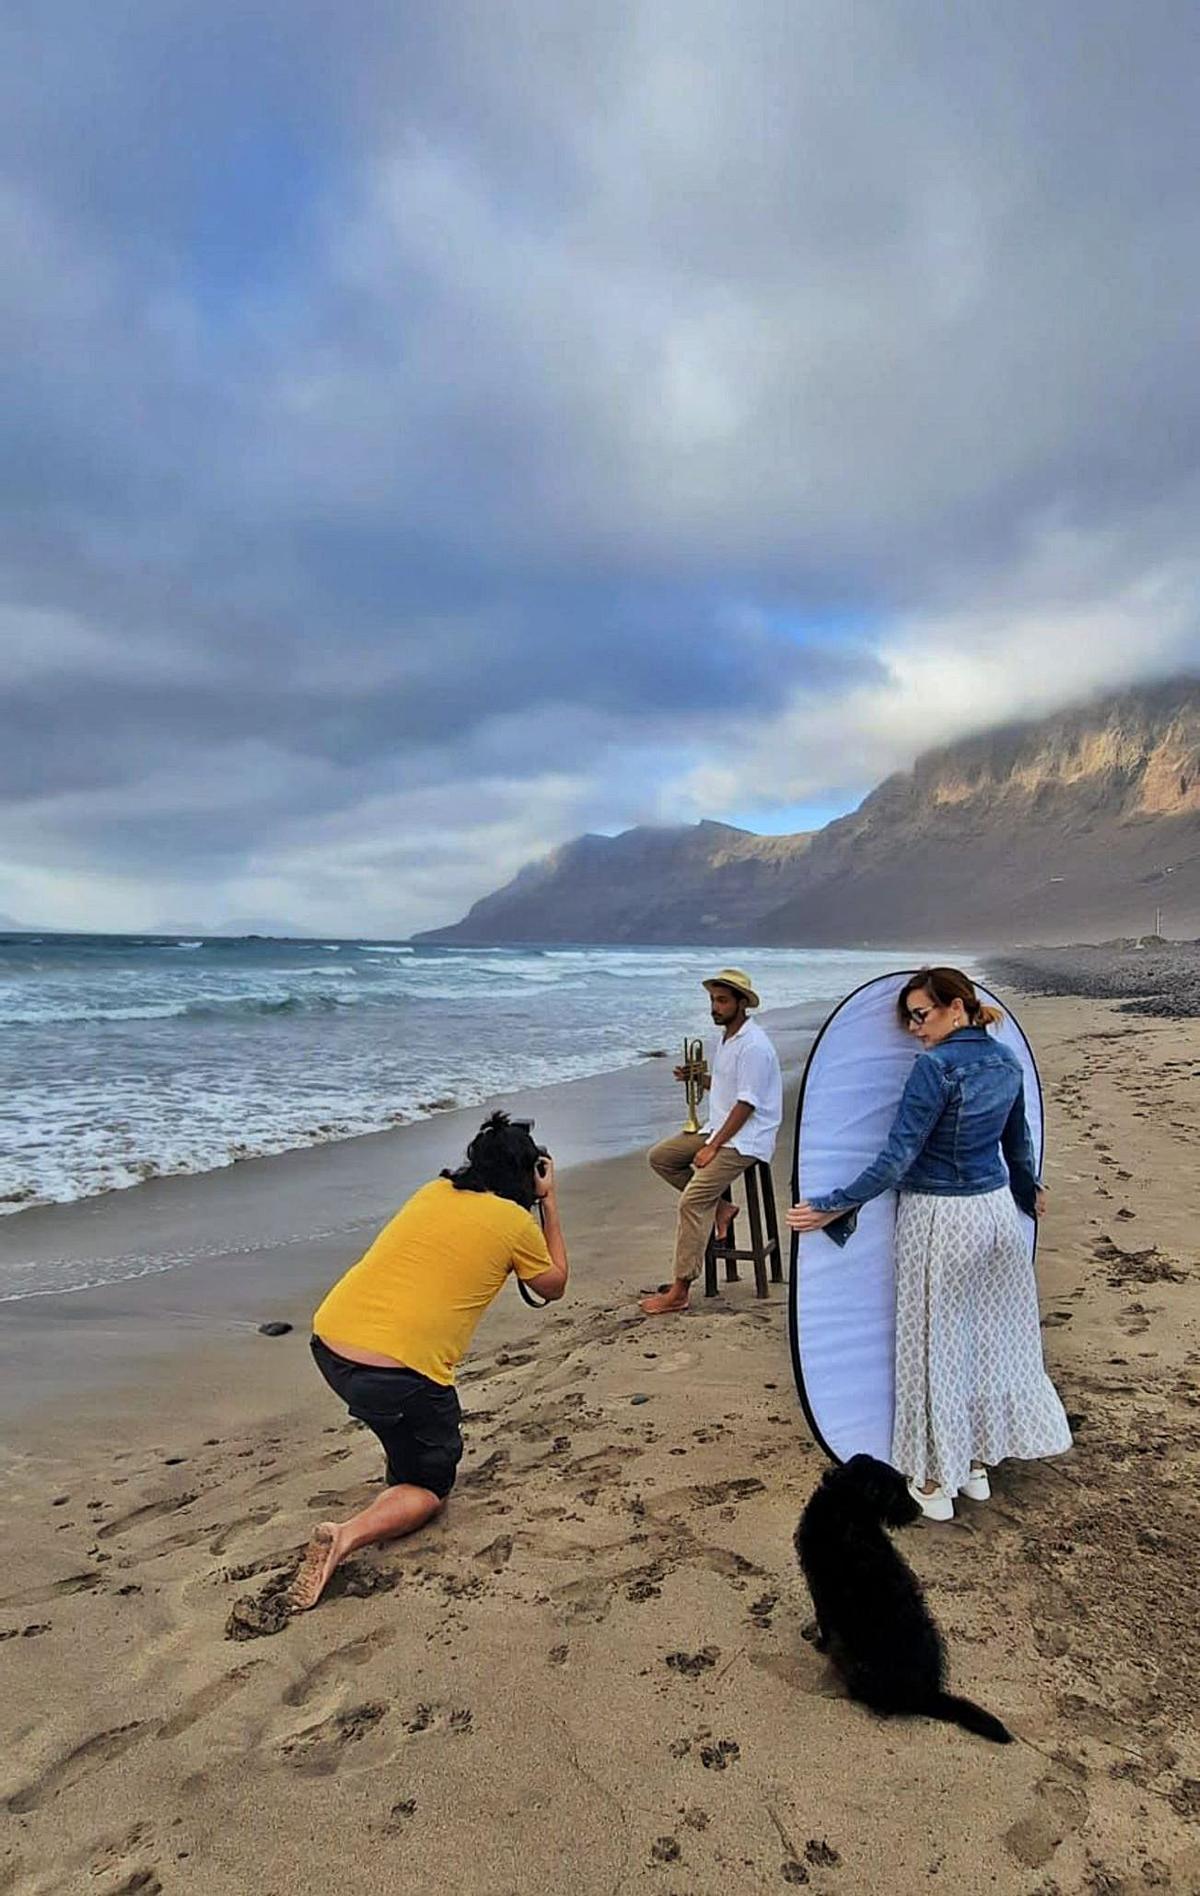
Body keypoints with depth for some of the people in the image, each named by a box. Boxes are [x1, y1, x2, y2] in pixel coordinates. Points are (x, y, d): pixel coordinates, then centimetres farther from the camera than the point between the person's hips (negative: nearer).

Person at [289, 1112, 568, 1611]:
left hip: (328, 1344, 7)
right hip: (398, 1375, -7)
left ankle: (403, 1468, 37)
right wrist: (550, 1204, 22)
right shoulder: (514, 1221, 0)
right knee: (429, 1486, 15)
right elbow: (554, 1285, 18)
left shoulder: (434, 1190, 14)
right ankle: (349, 1535, -10)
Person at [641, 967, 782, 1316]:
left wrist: (713, 1147, -20)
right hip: (719, 1128, 10)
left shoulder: (753, 1046, -20)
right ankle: (719, 1206, 11)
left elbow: (746, 1104, -21)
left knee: (692, 1200, -20)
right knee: (660, 1157, 8)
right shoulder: (726, 1036, 12)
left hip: (745, 1138, -10)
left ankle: (680, 1290, -15)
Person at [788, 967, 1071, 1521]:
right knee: (992, 1336, 19)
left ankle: (935, 1481, 19)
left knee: (934, 1346, 7)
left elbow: (897, 1157, -23)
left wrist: (834, 1208, -20)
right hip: (996, 1210, 8)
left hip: (938, 1220, -7)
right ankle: (979, 1464, 34)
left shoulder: (935, 1066, -20)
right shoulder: (1006, 1060, 3)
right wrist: (1029, 1190, 35)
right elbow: (1018, 1141, 17)